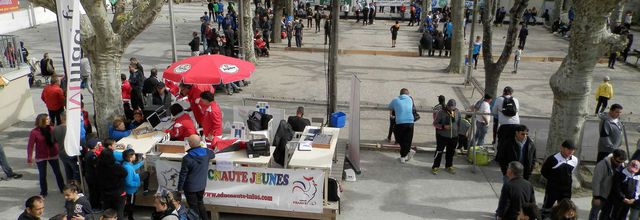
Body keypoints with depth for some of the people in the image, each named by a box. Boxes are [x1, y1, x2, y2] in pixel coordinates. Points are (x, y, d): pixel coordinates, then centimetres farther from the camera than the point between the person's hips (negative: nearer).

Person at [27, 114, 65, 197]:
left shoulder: (51, 129, -5)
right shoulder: (34, 132, -14)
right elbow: (30, 146, -12)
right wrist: (30, 158, -15)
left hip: (53, 155, 3)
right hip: (41, 157, -2)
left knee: (58, 173, 11)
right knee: (42, 175, 9)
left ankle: (63, 189, 25)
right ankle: (43, 192, 26)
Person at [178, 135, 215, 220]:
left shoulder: (187, 158, -25)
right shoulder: (206, 152, -12)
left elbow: (183, 175, -17)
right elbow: (213, 155, 14)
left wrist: (180, 188, -4)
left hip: (190, 187, -5)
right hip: (202, 185, 5)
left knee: (194, 207, 12)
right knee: (200, 203, 25)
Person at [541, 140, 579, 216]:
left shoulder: (574, 160, -2)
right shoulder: (553, 159, -19)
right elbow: (543, 171, -5)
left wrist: (568, 181, 9)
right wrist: (553, 180, -2)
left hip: (566, 190, 5)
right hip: (552, 189, -5)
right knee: (546, 208, 8)